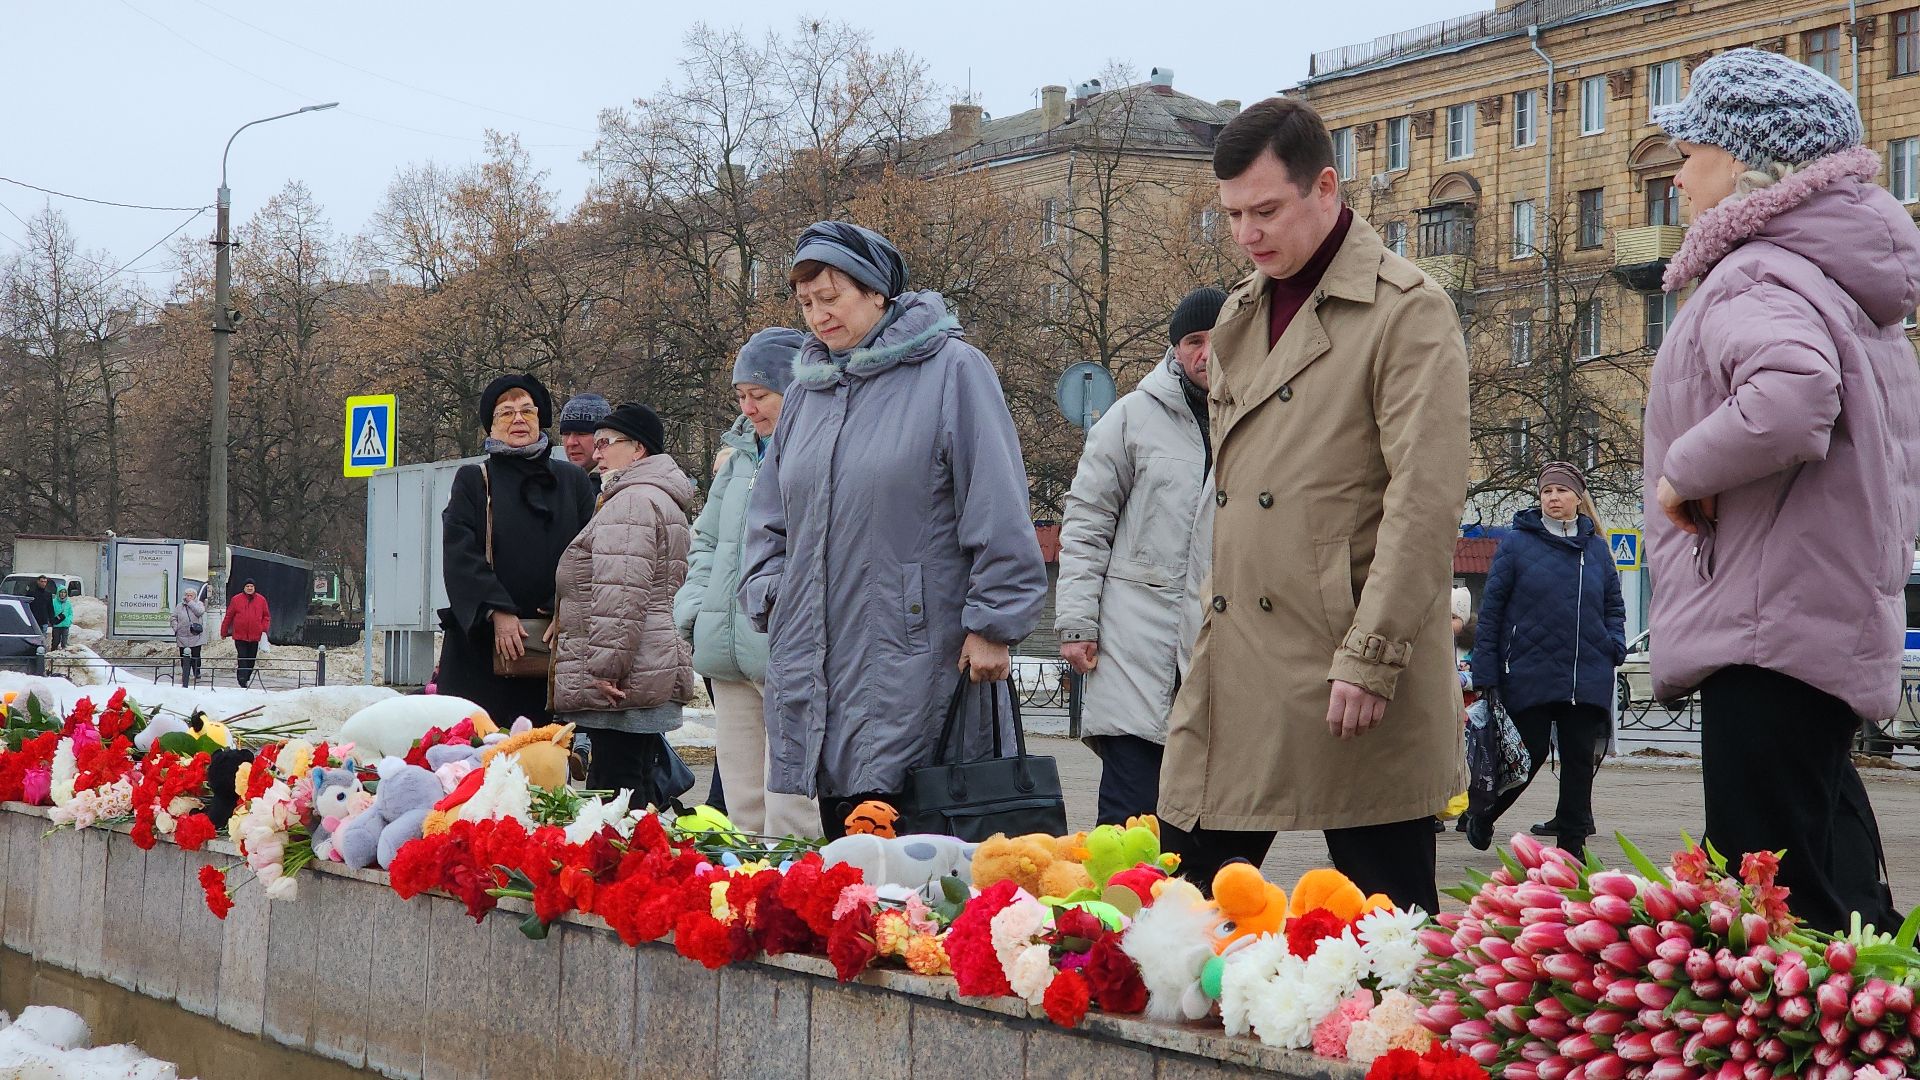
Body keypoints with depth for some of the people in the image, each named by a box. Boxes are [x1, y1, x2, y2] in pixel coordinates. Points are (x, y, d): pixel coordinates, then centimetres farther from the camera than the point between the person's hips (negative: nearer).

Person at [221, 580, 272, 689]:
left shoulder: (261, 600, 6)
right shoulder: (236, 599, 1)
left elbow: (266, 616, 12)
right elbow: (228, 616, 6)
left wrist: (264, 630, -1)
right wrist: (223, 633, 8)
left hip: (255, 636, 2)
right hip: (240, 636, -2)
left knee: (251, 660, 9)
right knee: (242, 660, -9)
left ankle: (246, 679, 21)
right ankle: (243, 683, -14)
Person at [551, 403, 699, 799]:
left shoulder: (630, 502, -11)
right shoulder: (662, 500, 25)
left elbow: (621, 596, -19)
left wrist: (603, 667, -20)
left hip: (621, 682, -11)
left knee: (615, 787, -12)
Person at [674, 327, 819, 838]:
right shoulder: (738, 459, 18)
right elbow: (706, 541, 27)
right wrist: (694, 610, 12)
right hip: (730, 659, 8)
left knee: (788, 818, -11)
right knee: (742, 809, 10)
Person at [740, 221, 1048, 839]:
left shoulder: (951, 370, -3)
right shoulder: (808, 389, 17)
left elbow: (998, 508, -7)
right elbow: (769, 516, 25)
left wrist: (992, 624, -9)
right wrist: (770, 598, 10)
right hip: (816, 664, 6)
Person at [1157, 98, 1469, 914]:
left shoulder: (1408, 311, -6)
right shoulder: (1240, 316, 18)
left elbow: (1425, 500, -14)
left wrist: (1370, 660, -19)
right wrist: (1211, 628, 15)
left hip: (1344, 672, -7)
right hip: (1233, 673, 7)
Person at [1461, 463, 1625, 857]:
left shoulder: (1596, 548, 10)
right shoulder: (1516, 543, -1)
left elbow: (1614, 606, 21)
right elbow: (1491, 609, -2)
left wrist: (1615, 645, 1)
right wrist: (1485, 673, -7)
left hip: (1588, 679, 3)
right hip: (1530, 678, -3)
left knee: (1580, 759, 4)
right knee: (1527, 757, 2)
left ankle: (1572, 842, 12)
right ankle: (1480, 813, 27)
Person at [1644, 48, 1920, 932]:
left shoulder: (1757, 278, -13)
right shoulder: (1849, 281, 18)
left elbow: (1791, 397, -34)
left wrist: (1684, 469, -19)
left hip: (1769, 635, -10)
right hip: (1844, 626, 10)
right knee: (1845, 911, 16)